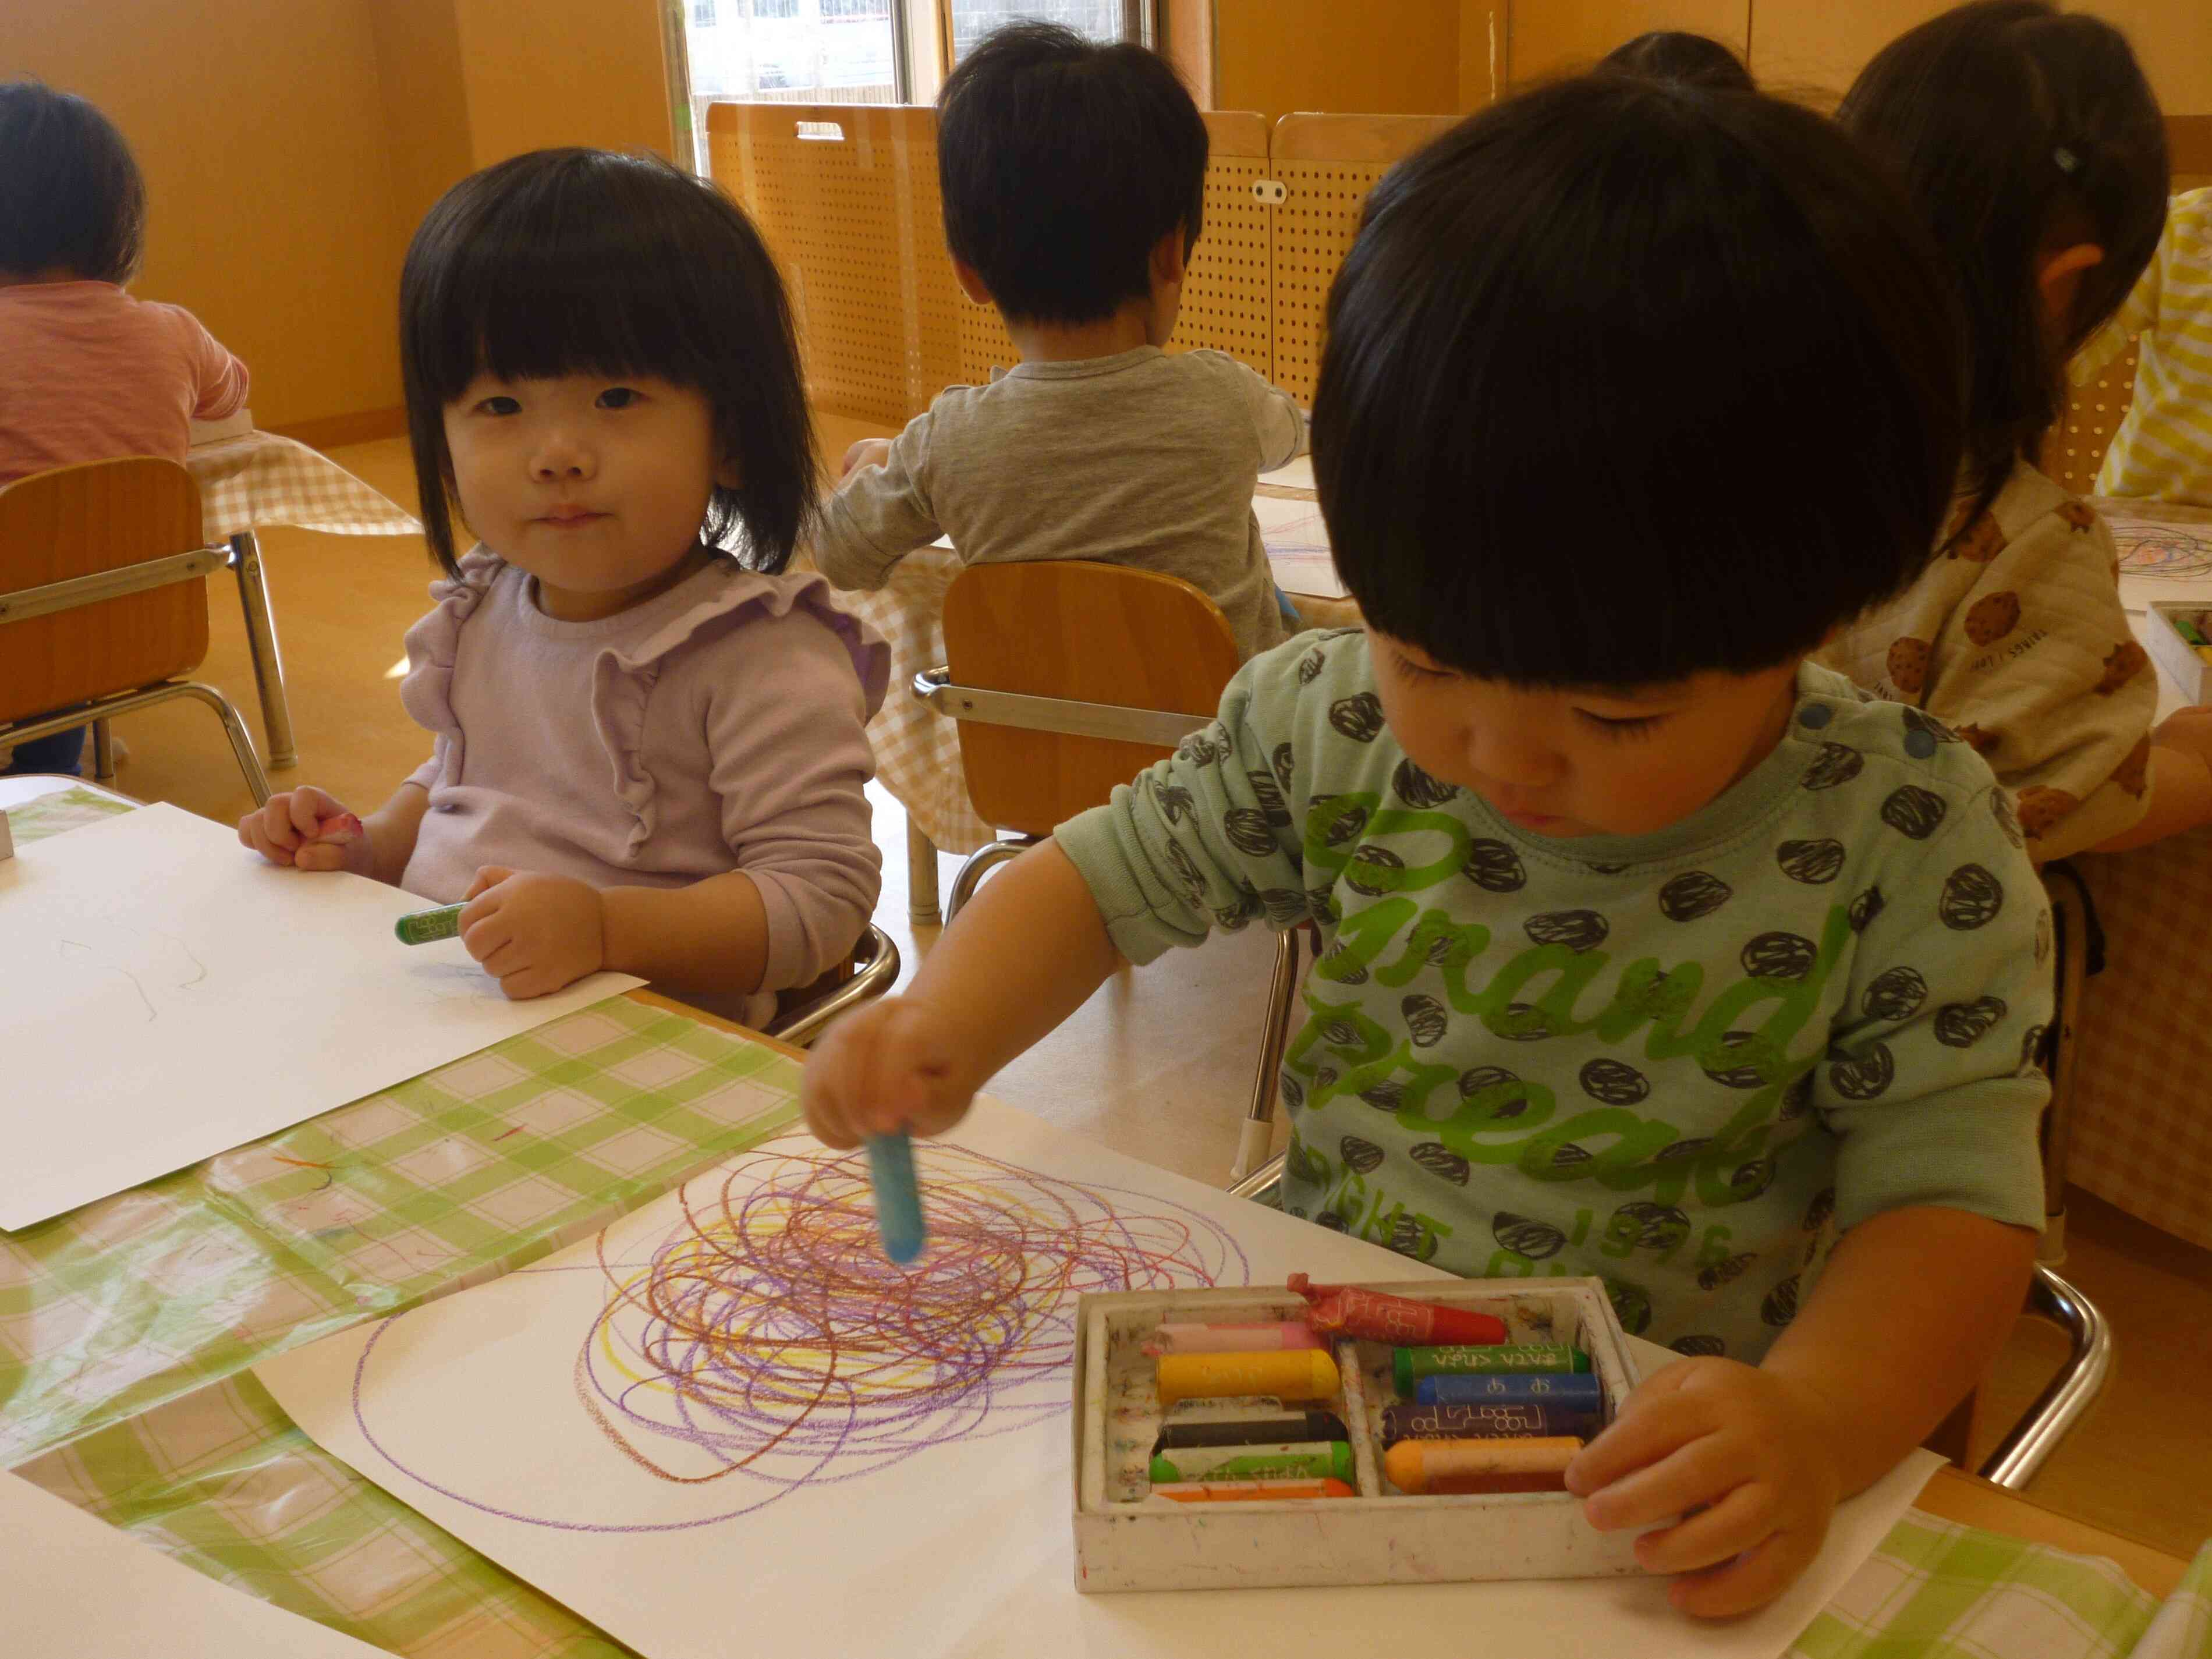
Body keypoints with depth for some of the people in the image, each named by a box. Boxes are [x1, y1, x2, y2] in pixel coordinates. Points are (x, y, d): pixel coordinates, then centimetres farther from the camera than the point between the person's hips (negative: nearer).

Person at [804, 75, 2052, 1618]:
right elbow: (1102, 877, 5)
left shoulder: (1908, 843, -13)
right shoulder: (1332, 725, -6)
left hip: (1668, 1477, -2)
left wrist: (1816, 1419, -31)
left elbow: (1951, 1194, -12)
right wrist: (947, 1029, -13)